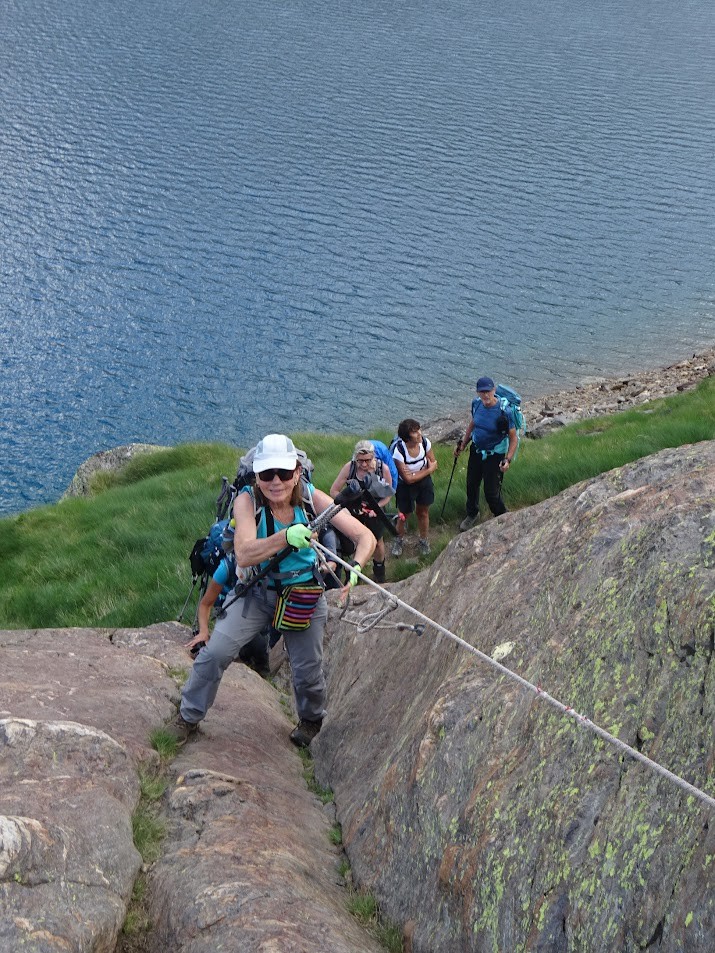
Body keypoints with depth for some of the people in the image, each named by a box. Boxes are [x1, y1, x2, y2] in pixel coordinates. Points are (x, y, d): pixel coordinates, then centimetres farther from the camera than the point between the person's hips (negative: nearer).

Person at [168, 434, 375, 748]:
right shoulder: (247, 500, -24)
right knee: (215, 652, -11)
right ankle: (188, 717, 13)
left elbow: (365, 537, -21)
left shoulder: (312, 498, -20)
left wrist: (354, 567, -42)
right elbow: (243, 555, -37)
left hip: (304, 595, 1)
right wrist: (285, 537, -52)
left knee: (308, 670, 10)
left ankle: (311, 720, 43)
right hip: (258, 590, 0)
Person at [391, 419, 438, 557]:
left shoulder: (425, 442, -20)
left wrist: (415, 473, -25)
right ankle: (399, 540, 40)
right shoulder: (398, 450, -32)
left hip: (425, 483, 3)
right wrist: (428, 469, -20)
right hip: (406, 486, -3)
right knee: (404, 516, 12)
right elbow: (408, 479, -28)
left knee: (423, 512, 18)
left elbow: (434, 464, -9)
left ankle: (423, 541, 41)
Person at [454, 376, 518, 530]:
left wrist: (508, 460, -27)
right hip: (476, 450, 6)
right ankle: (472, 514, 46)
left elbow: (513, 438, -18)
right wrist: (462, 444, 13)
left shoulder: (504, 411, -27)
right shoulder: (476, 403, -10)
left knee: (491, 492, 1)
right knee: (471, 484, 20)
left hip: (495, 455, -5)